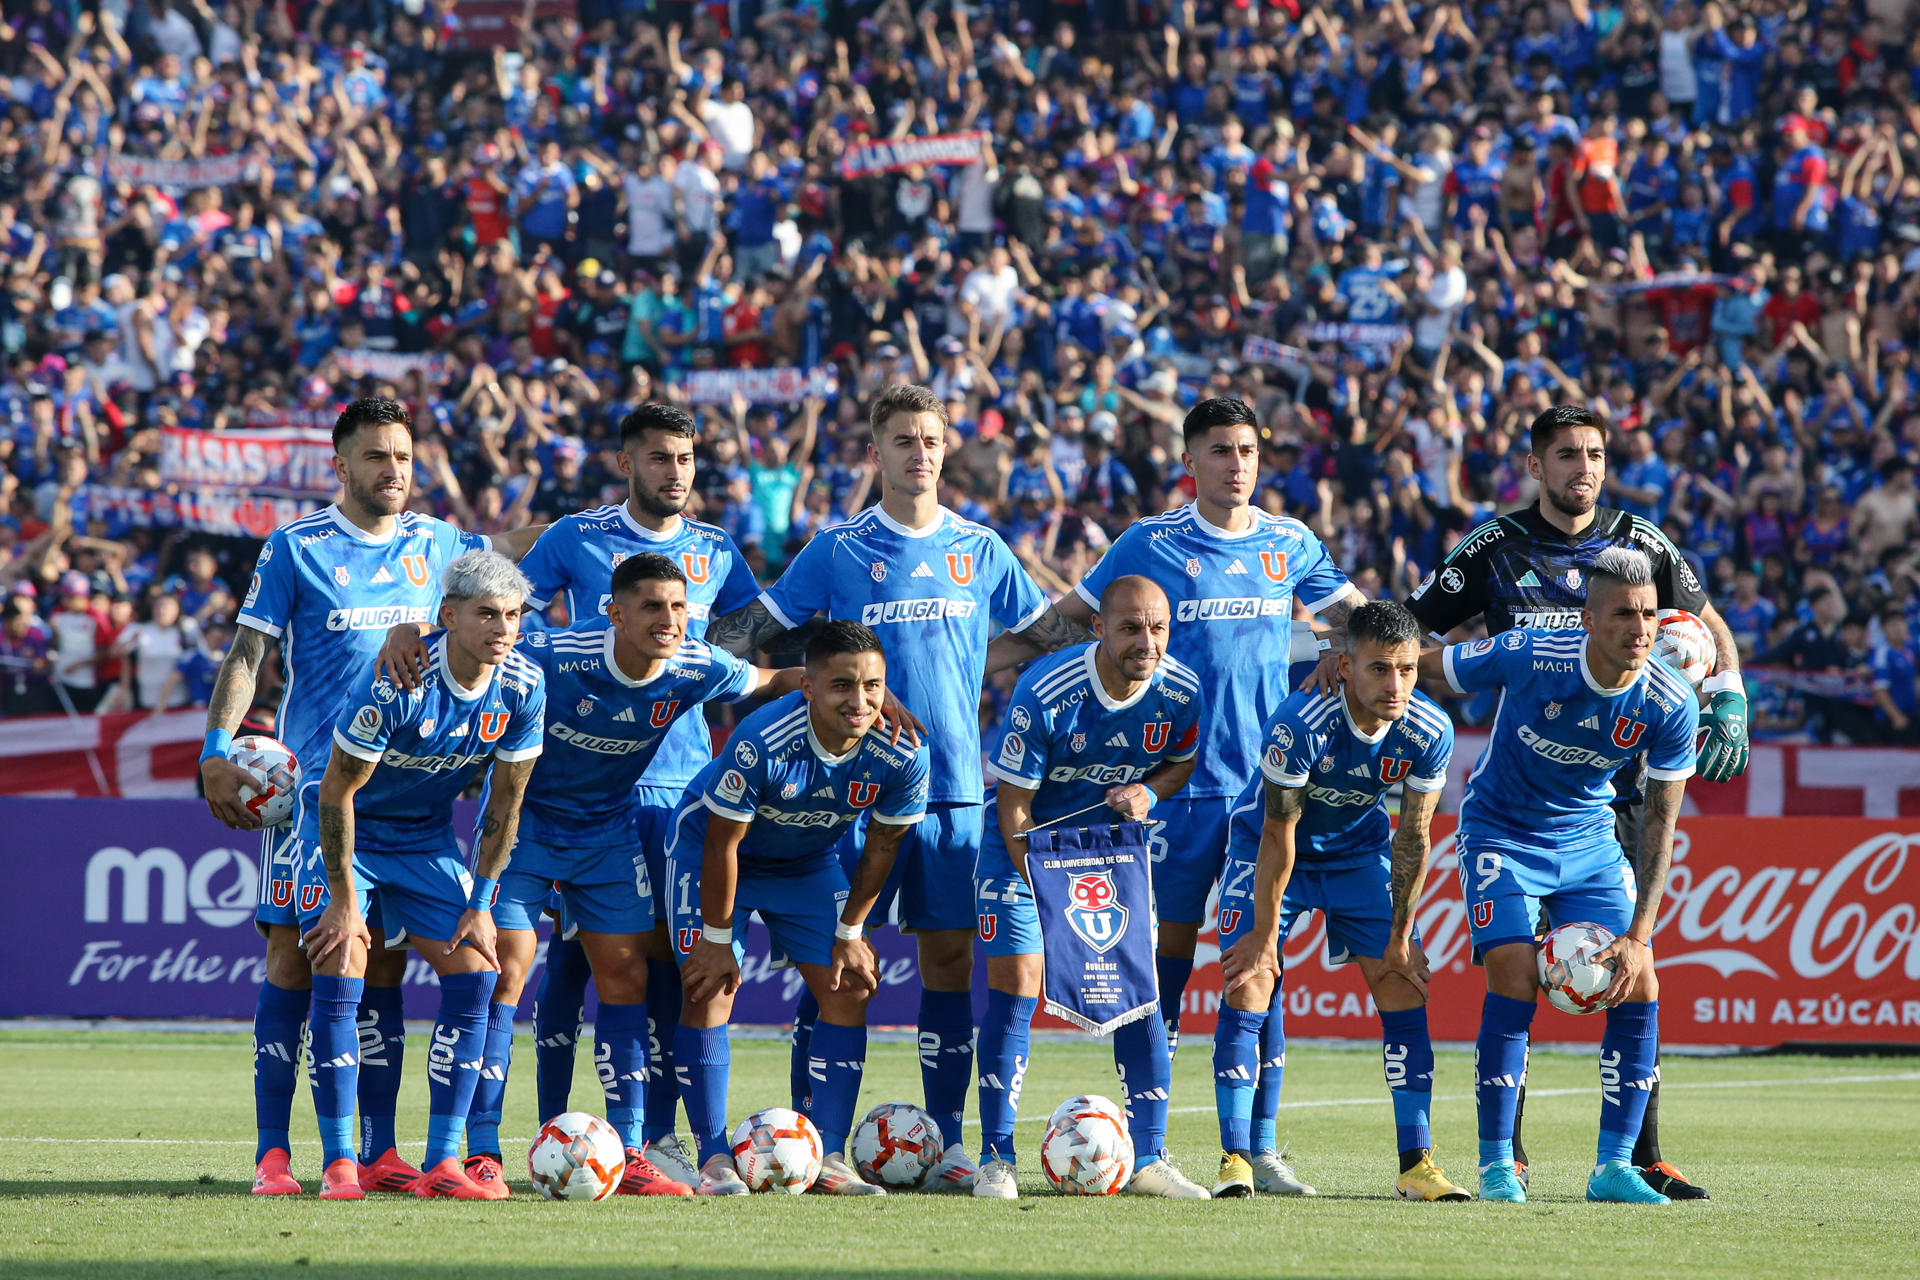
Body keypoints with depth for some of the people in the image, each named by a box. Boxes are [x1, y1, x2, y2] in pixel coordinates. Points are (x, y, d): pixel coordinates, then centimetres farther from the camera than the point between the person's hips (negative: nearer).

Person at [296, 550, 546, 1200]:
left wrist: (480, 903, -4)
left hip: (425, 832, 5)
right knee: (339, 976, -17)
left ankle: (442, 1164, -2)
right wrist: (344, 899, -20)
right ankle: (338, 1164, -9)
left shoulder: (523, 688, -15)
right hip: (342, 822, -5)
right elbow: (339, 789, -23)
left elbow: (505, 801, -3)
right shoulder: (394, 682, -31)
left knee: (474, 973, -7)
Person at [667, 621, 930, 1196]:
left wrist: (850, 933, -2)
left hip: (809, 863, 4)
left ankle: (828, 1158, 1)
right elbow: (723, 843, -26)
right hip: (710, 845, -4)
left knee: (847, 990, -5)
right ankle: (714, 1160, -7)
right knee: (709, 990, -13)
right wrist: (718, 938, -18)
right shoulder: (762, 742, -38)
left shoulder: (901, 756, -26)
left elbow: (881, 847, -8)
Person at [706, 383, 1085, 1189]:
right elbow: (755, 626, 4)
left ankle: (945, 1144, 6)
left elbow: (1052, 633, 20)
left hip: (955, 789, 2)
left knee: (950, 957, 1)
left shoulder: (980, 550, 10)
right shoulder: (837, 550, 2)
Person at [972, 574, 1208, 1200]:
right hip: (1027, 839, -4)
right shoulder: (1044, 695, -29)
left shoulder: (1182, 693, -16)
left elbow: (1182, 763, 5)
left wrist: (1148, 792, -19)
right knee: (1015, 983, -11)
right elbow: (1015, 809, -22)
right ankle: (995, 1160, -5)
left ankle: (1149, 1159, 3)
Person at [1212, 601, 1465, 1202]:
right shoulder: (1301, 723, -35)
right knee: (1251, 982, -16)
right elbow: (1278, 836, -25)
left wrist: (1399, 934, -6)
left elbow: (1412, 838, -11)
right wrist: (1265, 935, -19)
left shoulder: (1430, 731, -23)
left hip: (1359, 851, 3)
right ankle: (1237, 1157, -11)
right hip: (1268, 845, -3)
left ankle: (1416, 1163, -1)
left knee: (1403, 986, -5)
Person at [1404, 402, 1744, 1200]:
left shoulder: (1639, 546, 6)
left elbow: (1709, 627, 19)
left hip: (1616, 783, 2)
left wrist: (1728, 706, 5)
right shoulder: (1496, 549, 1)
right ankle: (1506, 1154, 5)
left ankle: (1642, 1157, 2)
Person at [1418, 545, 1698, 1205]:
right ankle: (1496, 1165, -8)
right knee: (1515, 983, -19)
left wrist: (1637, 935, -16)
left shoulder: (1670, 704, -18)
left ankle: (1614, 1167, 1)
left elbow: (1660, 821, -11)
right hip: (1500, 834, -3)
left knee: (1639, 988, -9)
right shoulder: (1526, 656, -27)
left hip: (1590, 840, 3)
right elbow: (1419, 664, -9)